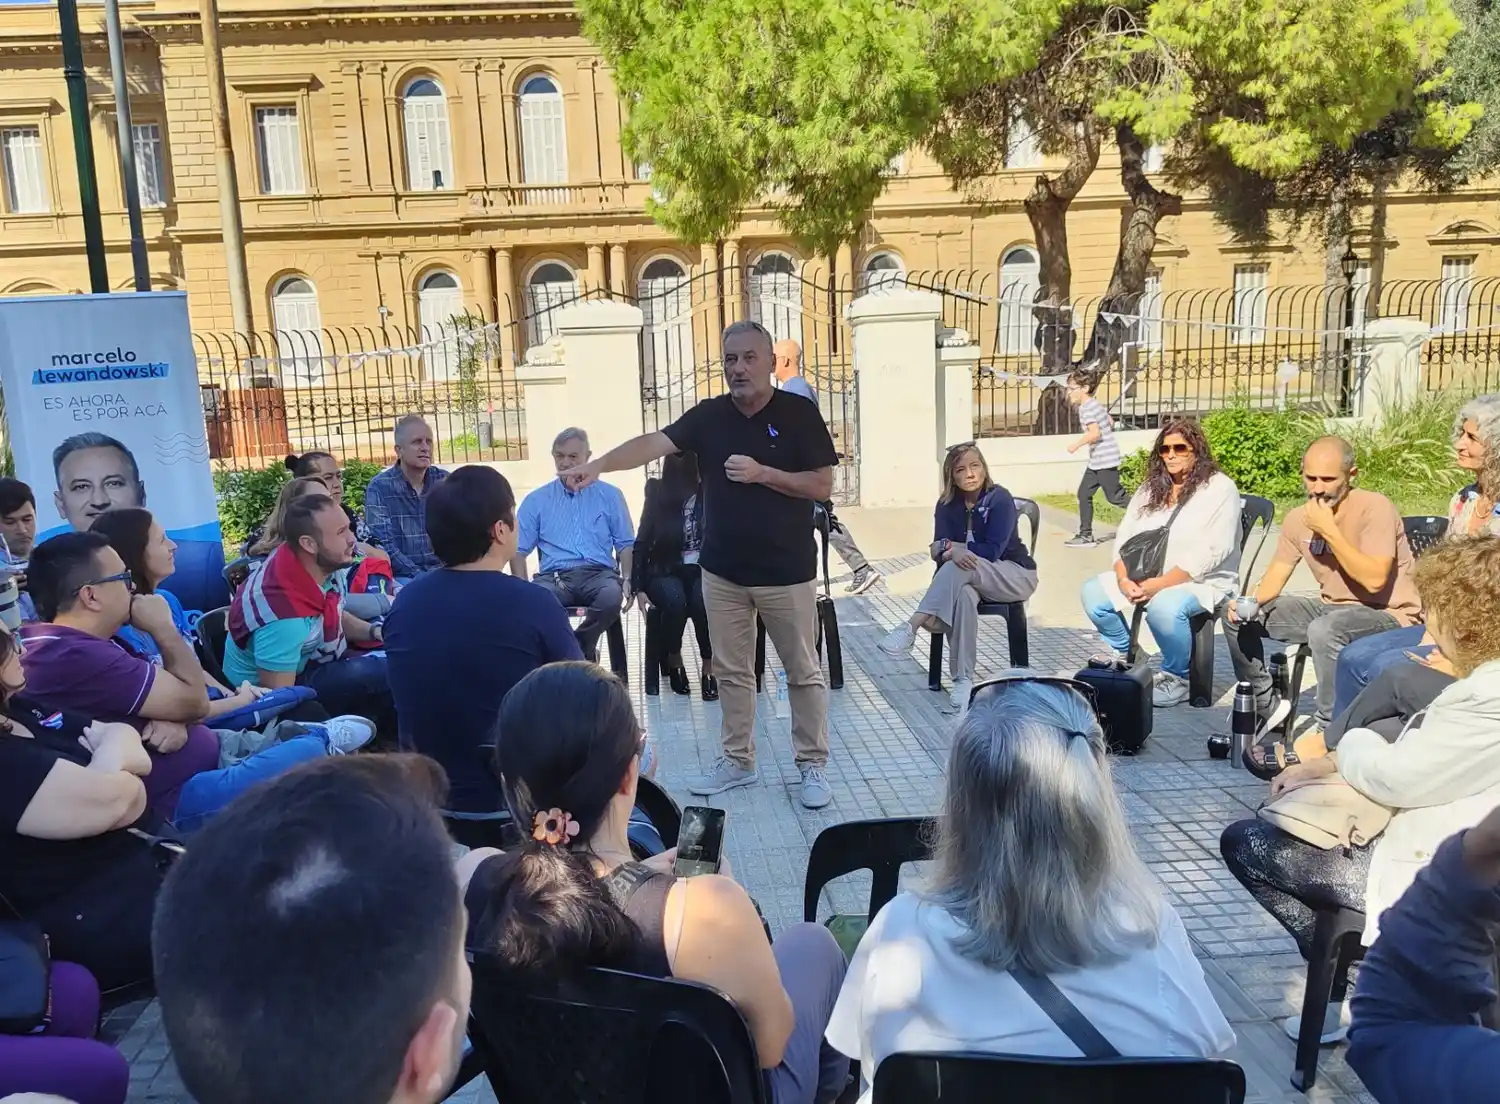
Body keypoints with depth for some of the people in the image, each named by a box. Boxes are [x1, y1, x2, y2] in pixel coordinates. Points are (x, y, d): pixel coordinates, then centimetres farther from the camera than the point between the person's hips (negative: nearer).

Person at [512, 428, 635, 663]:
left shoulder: (610, 496, 15)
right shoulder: (536, 500, 16)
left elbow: (625, 544, 13)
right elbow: (519, 549, 12)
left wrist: (627, 579, -6)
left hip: (599, 573, 0)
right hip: (554, 575, 0)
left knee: (612, 598, -37)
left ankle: (577, 649, -8)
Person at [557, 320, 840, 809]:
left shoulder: (799, 413, -7)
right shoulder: (709, 415, 1)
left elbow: (823, 485, -9)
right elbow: (653, 442, -13)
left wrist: (762, 474, -20)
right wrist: (597, 465, -29)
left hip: (786, 571, -3)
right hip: (722, 570, 4)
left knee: (803, 672, 6)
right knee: (731, 671, 13)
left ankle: (813, 765, 20)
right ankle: (737, 760, 27)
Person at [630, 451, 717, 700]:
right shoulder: (659, 494, -2)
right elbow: (642, 543, 1)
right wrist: (638, 587, -4)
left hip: (704, 569, 0)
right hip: (667, 571, 0)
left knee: (702, 602, -33)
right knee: (674, 601, -32)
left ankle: (708, 669, -15)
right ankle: (674, 661, -5)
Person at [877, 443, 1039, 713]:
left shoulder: (999, 499, -14)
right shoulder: (947, 505, -1)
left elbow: (992, 551, -20)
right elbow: (938, 551, -11)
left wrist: (951, 545, -19)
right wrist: (953, 552, -33)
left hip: (1015, 575, -3)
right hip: (971, 577, 3)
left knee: (963, 566, -35)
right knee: (963, 596, -36)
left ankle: (910, 628, -41)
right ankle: (963, 682, -37)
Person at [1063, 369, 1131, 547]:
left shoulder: (1087, 408, -17)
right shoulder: (1095, 404, 12)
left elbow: (1095, 433, -29)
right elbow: (1111, 424, 19)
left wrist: (1077, 444, -21)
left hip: (1105, 460, -10)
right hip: (1096, 460, 10)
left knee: (1114, 497, -3)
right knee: (1084, 494, 8)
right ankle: (1085, 535, 10)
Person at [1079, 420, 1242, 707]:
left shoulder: (1219, 488, -9)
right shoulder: (1150, 488, 11)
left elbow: (1210, 553, -19)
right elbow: (1125, 537, 6)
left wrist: (1160, 584, -26)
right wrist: (1124, 578, -14)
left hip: (1203, 582, -6)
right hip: (1146, 577, 7)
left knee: (1164, 607, -37)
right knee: (1093, 592, -12)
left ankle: (1177, 678, -11)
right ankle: (1126, 654, 12)